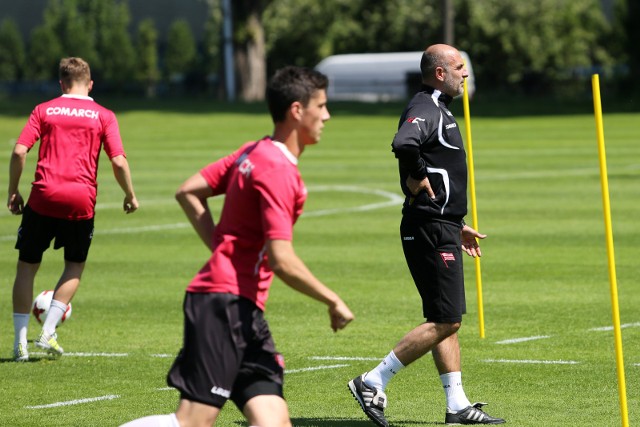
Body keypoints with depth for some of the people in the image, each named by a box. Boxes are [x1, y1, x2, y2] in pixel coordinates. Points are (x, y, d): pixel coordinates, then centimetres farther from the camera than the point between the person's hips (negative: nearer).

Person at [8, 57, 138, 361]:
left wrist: (13, 191, 7)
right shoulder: (103, 116, 5)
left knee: (27, 265, 11)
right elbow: (118, 162, -3)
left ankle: (20, 341, 5)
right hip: (81, 200, 0)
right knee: (75, 266, 19)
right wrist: (130, 196, 11)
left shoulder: (44, 110, 7)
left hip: (43, 198, 0)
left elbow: (19, 152, -2)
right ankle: (48, 331, 5)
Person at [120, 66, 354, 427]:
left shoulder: (254, 152, 15)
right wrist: (334, 302, -8)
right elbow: (281, 260, -19)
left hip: (243, 314, 10)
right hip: (226, 304, -10)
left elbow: (188, 192, 21)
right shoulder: (278, 171, -13)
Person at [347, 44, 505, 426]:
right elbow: (403, 144, -36)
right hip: (431, 232, -11)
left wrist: (457, 226, 26)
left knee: (447, 321, 10)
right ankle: (373, 383, -8)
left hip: (442, 230, 11)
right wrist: (418, 179, -20)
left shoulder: (438, 110, 20)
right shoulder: (426, 108, -13)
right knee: (445, 321, -10)